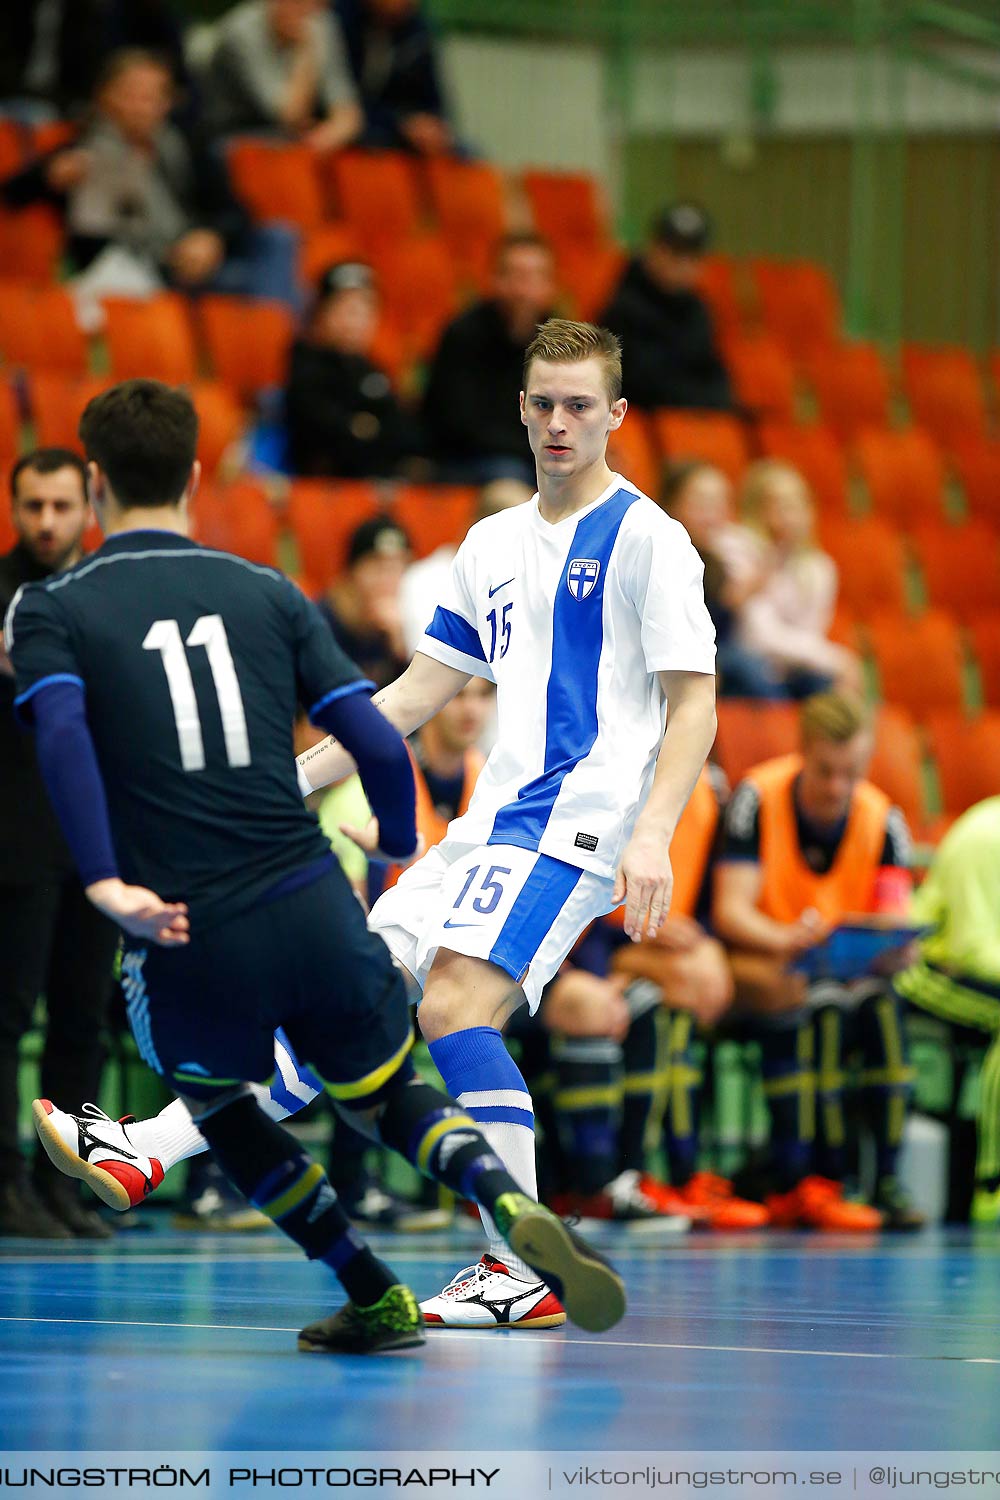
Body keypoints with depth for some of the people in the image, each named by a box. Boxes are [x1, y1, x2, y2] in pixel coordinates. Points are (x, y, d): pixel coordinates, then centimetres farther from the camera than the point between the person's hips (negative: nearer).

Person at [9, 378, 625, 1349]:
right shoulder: (266, 593, 10)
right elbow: (378, 744, 4)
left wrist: (105, 884, -23)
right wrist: (399, 845, 24)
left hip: (184, 940, -2)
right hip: (312, 908, 2)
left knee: (216, 1103, 29)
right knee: (389, 1097, 23)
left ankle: (376, 1300, 23)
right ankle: (509, 1204, -8)